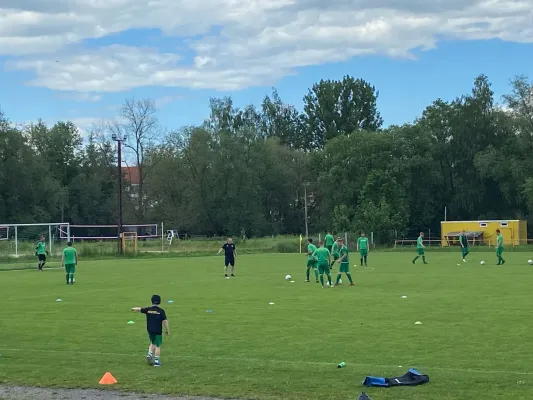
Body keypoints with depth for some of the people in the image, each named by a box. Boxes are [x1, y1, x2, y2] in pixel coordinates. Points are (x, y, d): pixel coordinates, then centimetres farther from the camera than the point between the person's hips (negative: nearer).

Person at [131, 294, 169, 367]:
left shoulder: (148, 309, -2)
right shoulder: (161, 311, -10)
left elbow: (139, 309, 11)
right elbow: (165, 321, -13)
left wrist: (133, 309, 32)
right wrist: (167, 330, -3)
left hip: (150, 330, 3)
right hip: (158, 331, -3)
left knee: (153, 343, 25)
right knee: (158, 346, 5)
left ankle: (150, 355, 6)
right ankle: (156, 361, 5)